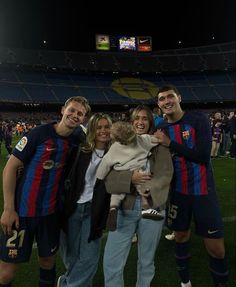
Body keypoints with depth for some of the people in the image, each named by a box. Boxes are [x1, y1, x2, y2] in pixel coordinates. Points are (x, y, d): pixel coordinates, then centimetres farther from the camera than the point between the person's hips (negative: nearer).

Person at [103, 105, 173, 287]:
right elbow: (107, 174, -5)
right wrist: (130, 178, -19)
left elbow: (164, 175, -7)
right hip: (124, 207, 1)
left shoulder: (159, 145, 3)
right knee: (111, 262, 3)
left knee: (146, 261, 16)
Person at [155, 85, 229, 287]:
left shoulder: (198, 119, -10)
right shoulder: (162, 130, 1)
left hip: (203, 191, -3)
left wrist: (170, 144, -20)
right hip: (178, 192, 4)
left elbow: (203, 155, -21)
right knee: (181, 236, 17)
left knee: (216, 247, 2)